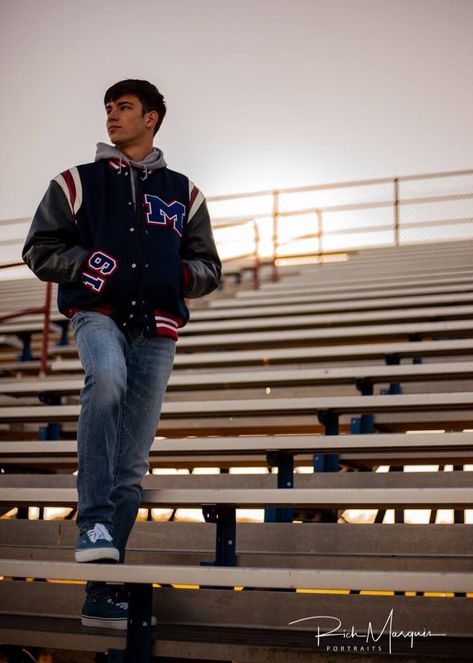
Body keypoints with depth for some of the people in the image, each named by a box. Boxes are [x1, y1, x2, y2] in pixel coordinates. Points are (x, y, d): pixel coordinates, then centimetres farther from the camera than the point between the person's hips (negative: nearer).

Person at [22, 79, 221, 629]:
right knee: (106, 379, -38)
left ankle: (102, 593, 8)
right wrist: (86, 263, -8)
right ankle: (94, 522, -34)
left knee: (131, 464, 0)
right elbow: (39, 250, 10)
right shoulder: (77, 183, 12)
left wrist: (183, 273, -2)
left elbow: (209, 268, 20)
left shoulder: (183, 193, 15)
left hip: (157, 329, 2)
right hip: (97, 313, -2)